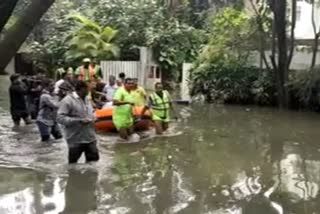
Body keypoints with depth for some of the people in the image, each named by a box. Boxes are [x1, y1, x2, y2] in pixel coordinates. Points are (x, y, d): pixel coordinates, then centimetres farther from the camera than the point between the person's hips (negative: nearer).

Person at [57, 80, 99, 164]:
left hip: (90, 137, 7)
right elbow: (60, 118, -20)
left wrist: (93, 117, 2)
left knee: (94, 160, 12)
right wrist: (79, 120, -25)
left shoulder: (86, 99, 13)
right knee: (73, 164, 5)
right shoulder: (68, 100, -13)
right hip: (76, 140, -7)